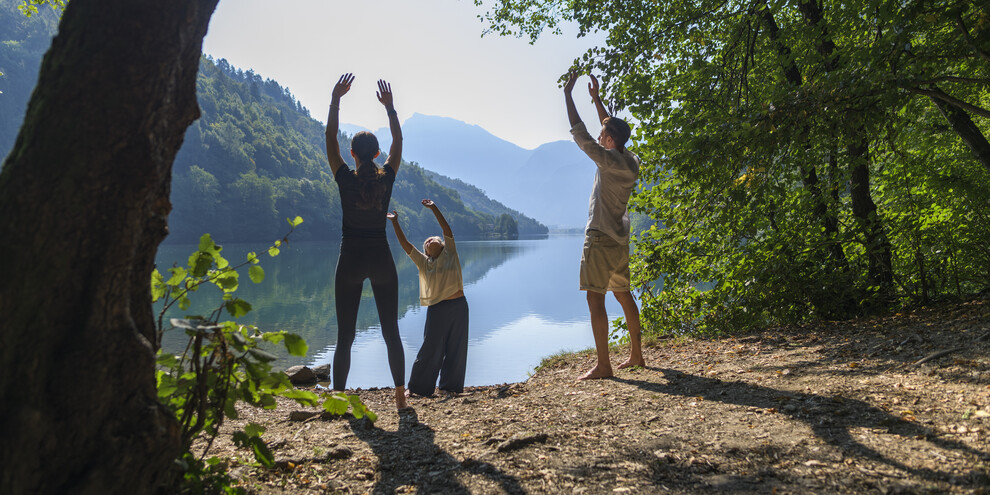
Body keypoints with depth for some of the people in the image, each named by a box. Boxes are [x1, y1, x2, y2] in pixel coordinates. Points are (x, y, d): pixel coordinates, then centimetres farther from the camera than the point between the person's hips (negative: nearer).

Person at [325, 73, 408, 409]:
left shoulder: (346, 179, -6)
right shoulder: (387, 178, -1)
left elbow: (330, 136, 3)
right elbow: (398, 140, 14)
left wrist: (336, 98, 6)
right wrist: (389, 106, 17)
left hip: (351, 259, -1)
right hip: (381, 258, 2)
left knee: (345, 337, 4)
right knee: (391, 332, 8)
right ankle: (400, 396, 12)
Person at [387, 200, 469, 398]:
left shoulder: (450, 253, 8)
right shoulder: (424, 262, 9)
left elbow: (447, 230, -2)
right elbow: (405, 244, 1)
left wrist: (434, 208, -8)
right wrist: (395, 223, -3)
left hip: (459, 306, 1)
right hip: (437, 309, 0)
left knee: (456, 349, 6)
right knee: (431, 350, 2)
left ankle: (450, 386, 20)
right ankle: (418, 387, 14)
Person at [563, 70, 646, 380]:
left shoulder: (609, 160, -14)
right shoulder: (631, 162, 9)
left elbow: (580, 134, -13)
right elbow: (612, 129, 23)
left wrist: (567, 95, -5)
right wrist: (596, 98, 27)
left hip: (600, 239, -9)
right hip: (620, 239, 9)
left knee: (595, 299, -8)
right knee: (624, 296, 15)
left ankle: (603, 365, -9)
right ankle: (636, 355, 23)